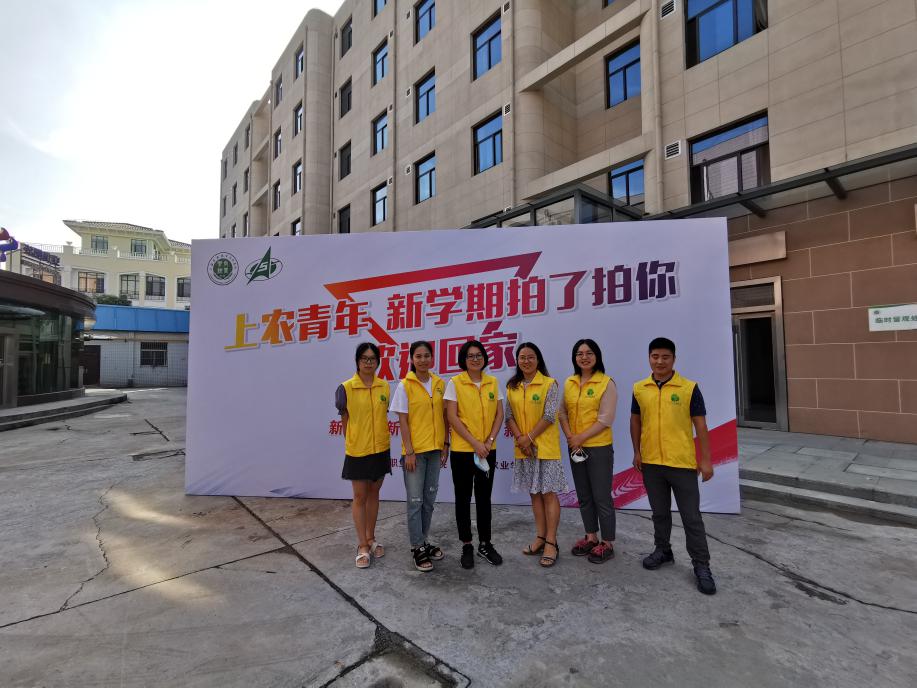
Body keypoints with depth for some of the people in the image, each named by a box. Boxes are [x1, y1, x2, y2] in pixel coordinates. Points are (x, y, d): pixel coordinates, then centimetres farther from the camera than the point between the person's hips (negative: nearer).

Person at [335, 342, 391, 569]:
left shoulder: (385, 387, 0)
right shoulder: (346, 388, -11)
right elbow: (345, 421, -2)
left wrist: (379, 438, 7)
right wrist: (354, 442, 4)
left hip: (381, 449, 4)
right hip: (357, 451, -3)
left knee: (374, 494, 15)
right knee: (360, 496, 5)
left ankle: (371, 539, 29)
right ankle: (362, 546, 17)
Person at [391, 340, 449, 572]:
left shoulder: (440, 384, 3)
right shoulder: (405, 386, -8)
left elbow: (444, 415, 10)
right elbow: (403, 421, -10)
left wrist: (445, 442, 6)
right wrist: (408, 451, -13)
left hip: (435, 448, 5)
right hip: (415, 449, -4)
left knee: (429, 498, 15)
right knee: (415, 499, 3)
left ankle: (423, 541, 31)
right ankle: (417, 548, 18)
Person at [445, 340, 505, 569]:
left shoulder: (493, 382, 4)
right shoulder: (455, 383, -7)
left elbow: (499, 415, 5)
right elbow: (452, 417, -11)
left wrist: (489, 441, -8)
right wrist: (475, 443, -15)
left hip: (488, 451, 3)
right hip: (462, 450, -3)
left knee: (484, 497, 13)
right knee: (463, 498, 8)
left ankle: (485, 544, 27)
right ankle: (466, 546, 23)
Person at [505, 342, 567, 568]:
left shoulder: (549, 384, -7)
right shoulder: (512, 387, 7)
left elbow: (549, 416, -12)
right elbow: (509, 415, 4)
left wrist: (529, 437, -14)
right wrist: (519, 438, -10)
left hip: (545, 447, -5)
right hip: (523, 448, 5)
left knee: (549, 493, -1)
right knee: (534, 492, 13)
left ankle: (551, 542, 8)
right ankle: (540, 537, 24)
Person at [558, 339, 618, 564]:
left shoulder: (607, 383, -10)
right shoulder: (569, 383, 6)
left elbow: (606, 419, -14)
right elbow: (563, 412, 6)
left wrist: (581, 438, -16)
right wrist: (570, 438, -8)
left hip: (599, 448, -5)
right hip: (575, 448, 6)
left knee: (602, 497, 3)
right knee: (584, 496, 15)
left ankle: (607, 543, 19)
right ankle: (591, 537, 31)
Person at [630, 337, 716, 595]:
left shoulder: (689, 388, -8)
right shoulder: (639, 389, 1)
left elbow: (700, 425, -5)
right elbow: (635, 421, 10)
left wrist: (706, 460, -7)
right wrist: (637, 452, 6)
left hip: (682, 463, -3)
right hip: (651, 463, 3)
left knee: (691, 516, 6)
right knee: (659, 512, 18)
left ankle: (701, 565, 19)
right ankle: (663, 550, 36)